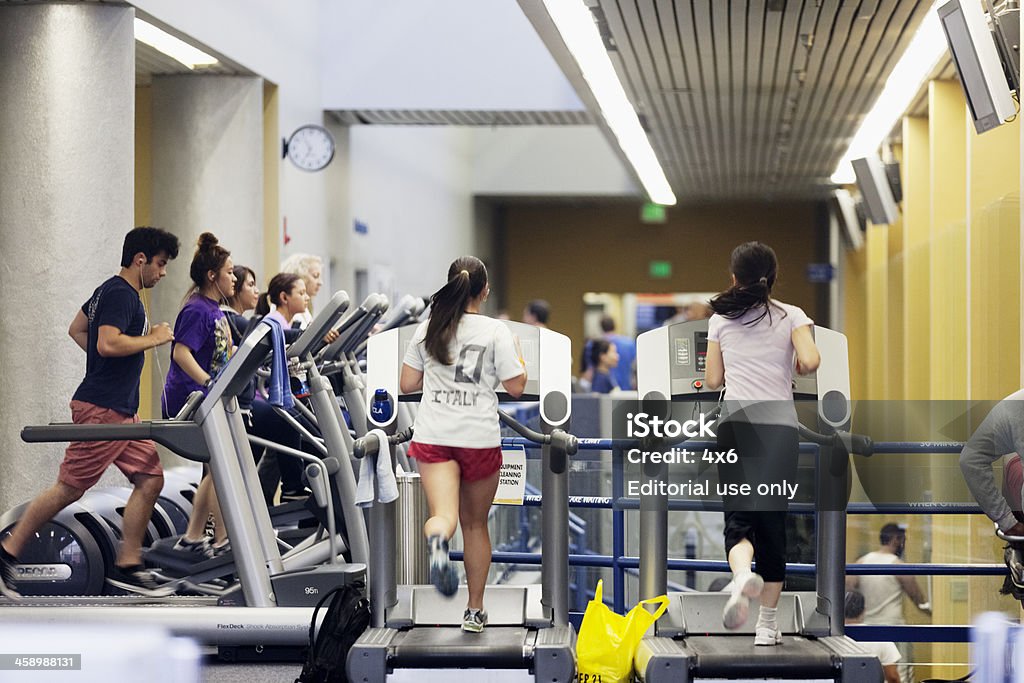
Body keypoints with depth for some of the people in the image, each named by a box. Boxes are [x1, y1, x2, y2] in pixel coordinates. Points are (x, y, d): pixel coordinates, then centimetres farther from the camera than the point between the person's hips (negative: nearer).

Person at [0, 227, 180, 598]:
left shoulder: (111, 291, 17)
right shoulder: (121, 295, -14)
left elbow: (76, 329, 26)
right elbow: (108, 343, -27)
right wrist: (153, 339, -15)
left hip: (121, 412, 11)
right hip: (101, 410, -11)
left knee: (150, 480, 5)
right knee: (69, 489, -5)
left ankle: (127, 566, 7)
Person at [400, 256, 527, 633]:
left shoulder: (428, 328, 5)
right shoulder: (496, 332, -4)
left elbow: (407, 384, 9)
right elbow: (516, 387, -4)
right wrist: (518, 356, 15)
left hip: (433, 436, 1)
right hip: (479, 439, -1)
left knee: (443, 515, -9)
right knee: (475, 523, 15)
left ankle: (438, 539, -48)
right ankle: (475, 610, 22)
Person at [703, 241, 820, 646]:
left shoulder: (721, 320, 8)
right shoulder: (791, 316, 5)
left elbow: (712, 381, 9)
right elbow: (810, 361, -11)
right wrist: (791, 370, 11)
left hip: (734, 423, 0)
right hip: (779, 425, 0)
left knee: (739, 517, 0)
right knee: (773, 519, 8)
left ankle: (742, 574, -35)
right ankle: (767, 624, 10)